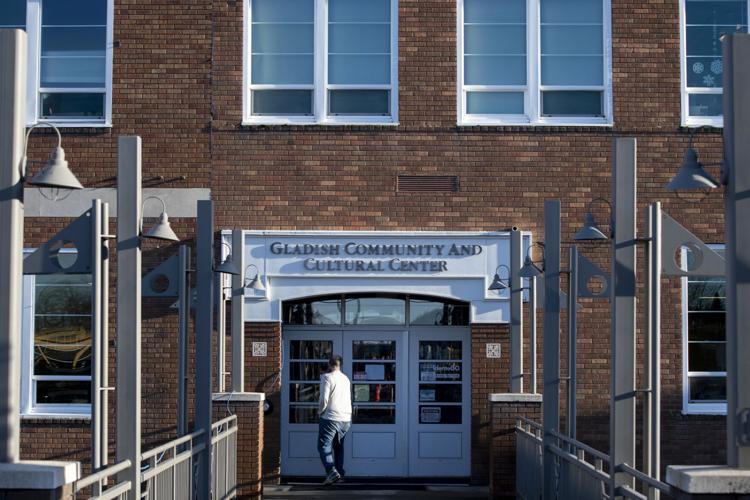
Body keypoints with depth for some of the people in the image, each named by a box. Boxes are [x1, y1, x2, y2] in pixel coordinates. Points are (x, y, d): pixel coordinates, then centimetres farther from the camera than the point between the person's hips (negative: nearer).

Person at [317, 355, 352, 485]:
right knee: (338, 446, 19)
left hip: (331, 417, -7)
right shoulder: (346, 379, 12)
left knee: (324, 446, -6)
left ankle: (332, 472, -23)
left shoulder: (326, 377, -10)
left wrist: (320, 411, -1)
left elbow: (324, 399, -16)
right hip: (346, 419, 7)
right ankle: (339, 472, 20)